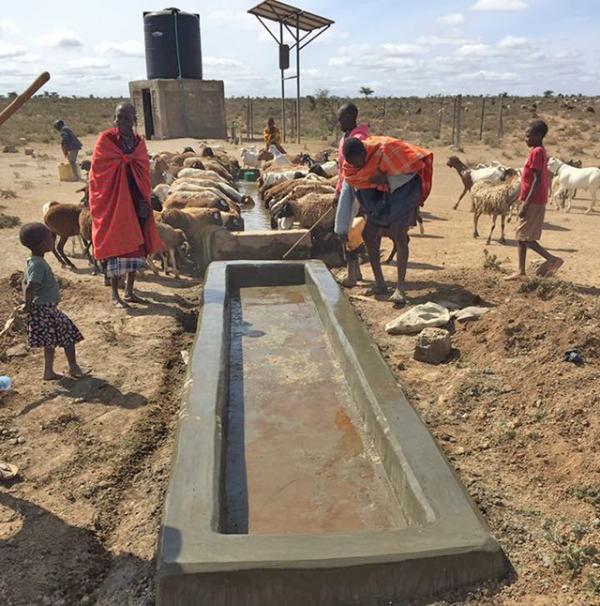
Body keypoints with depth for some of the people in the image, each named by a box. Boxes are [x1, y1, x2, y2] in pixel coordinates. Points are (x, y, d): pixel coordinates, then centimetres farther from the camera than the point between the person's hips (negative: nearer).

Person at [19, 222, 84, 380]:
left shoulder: (32, 262, 8)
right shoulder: (38, 264, -23)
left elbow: (25, 283, 16)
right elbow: (30, 287, -29)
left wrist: (28, 304, 14)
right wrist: (28, 306, -19)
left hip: (46, 308, 10)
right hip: (45, 310, -10)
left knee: (51, 341, 18)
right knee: (69, 333, 3)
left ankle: (49, 372, 25)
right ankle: (74, 367, 15)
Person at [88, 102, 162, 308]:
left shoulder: (139, 142, 9)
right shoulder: (106, 140, -6)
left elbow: (144, 173, 8)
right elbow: (98, 171, -10)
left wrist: (144, 200, -3)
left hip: (135, 200, 6)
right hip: (113, 201, -5)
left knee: (137, 245, 9)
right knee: (116, 245, -3)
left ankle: (129, 291, 22)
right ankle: (115, 295, 8)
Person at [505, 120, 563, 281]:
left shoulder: (537, 152, -15)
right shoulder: (541, 152, 14)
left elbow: (538, 180, -21)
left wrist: (526, 204, -22)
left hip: (533, 202, -10)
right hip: (538, 201, 10)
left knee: (524, 237, -6)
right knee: (521, 237, 11)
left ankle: (552, 259, -5)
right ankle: (521, 272, 14)